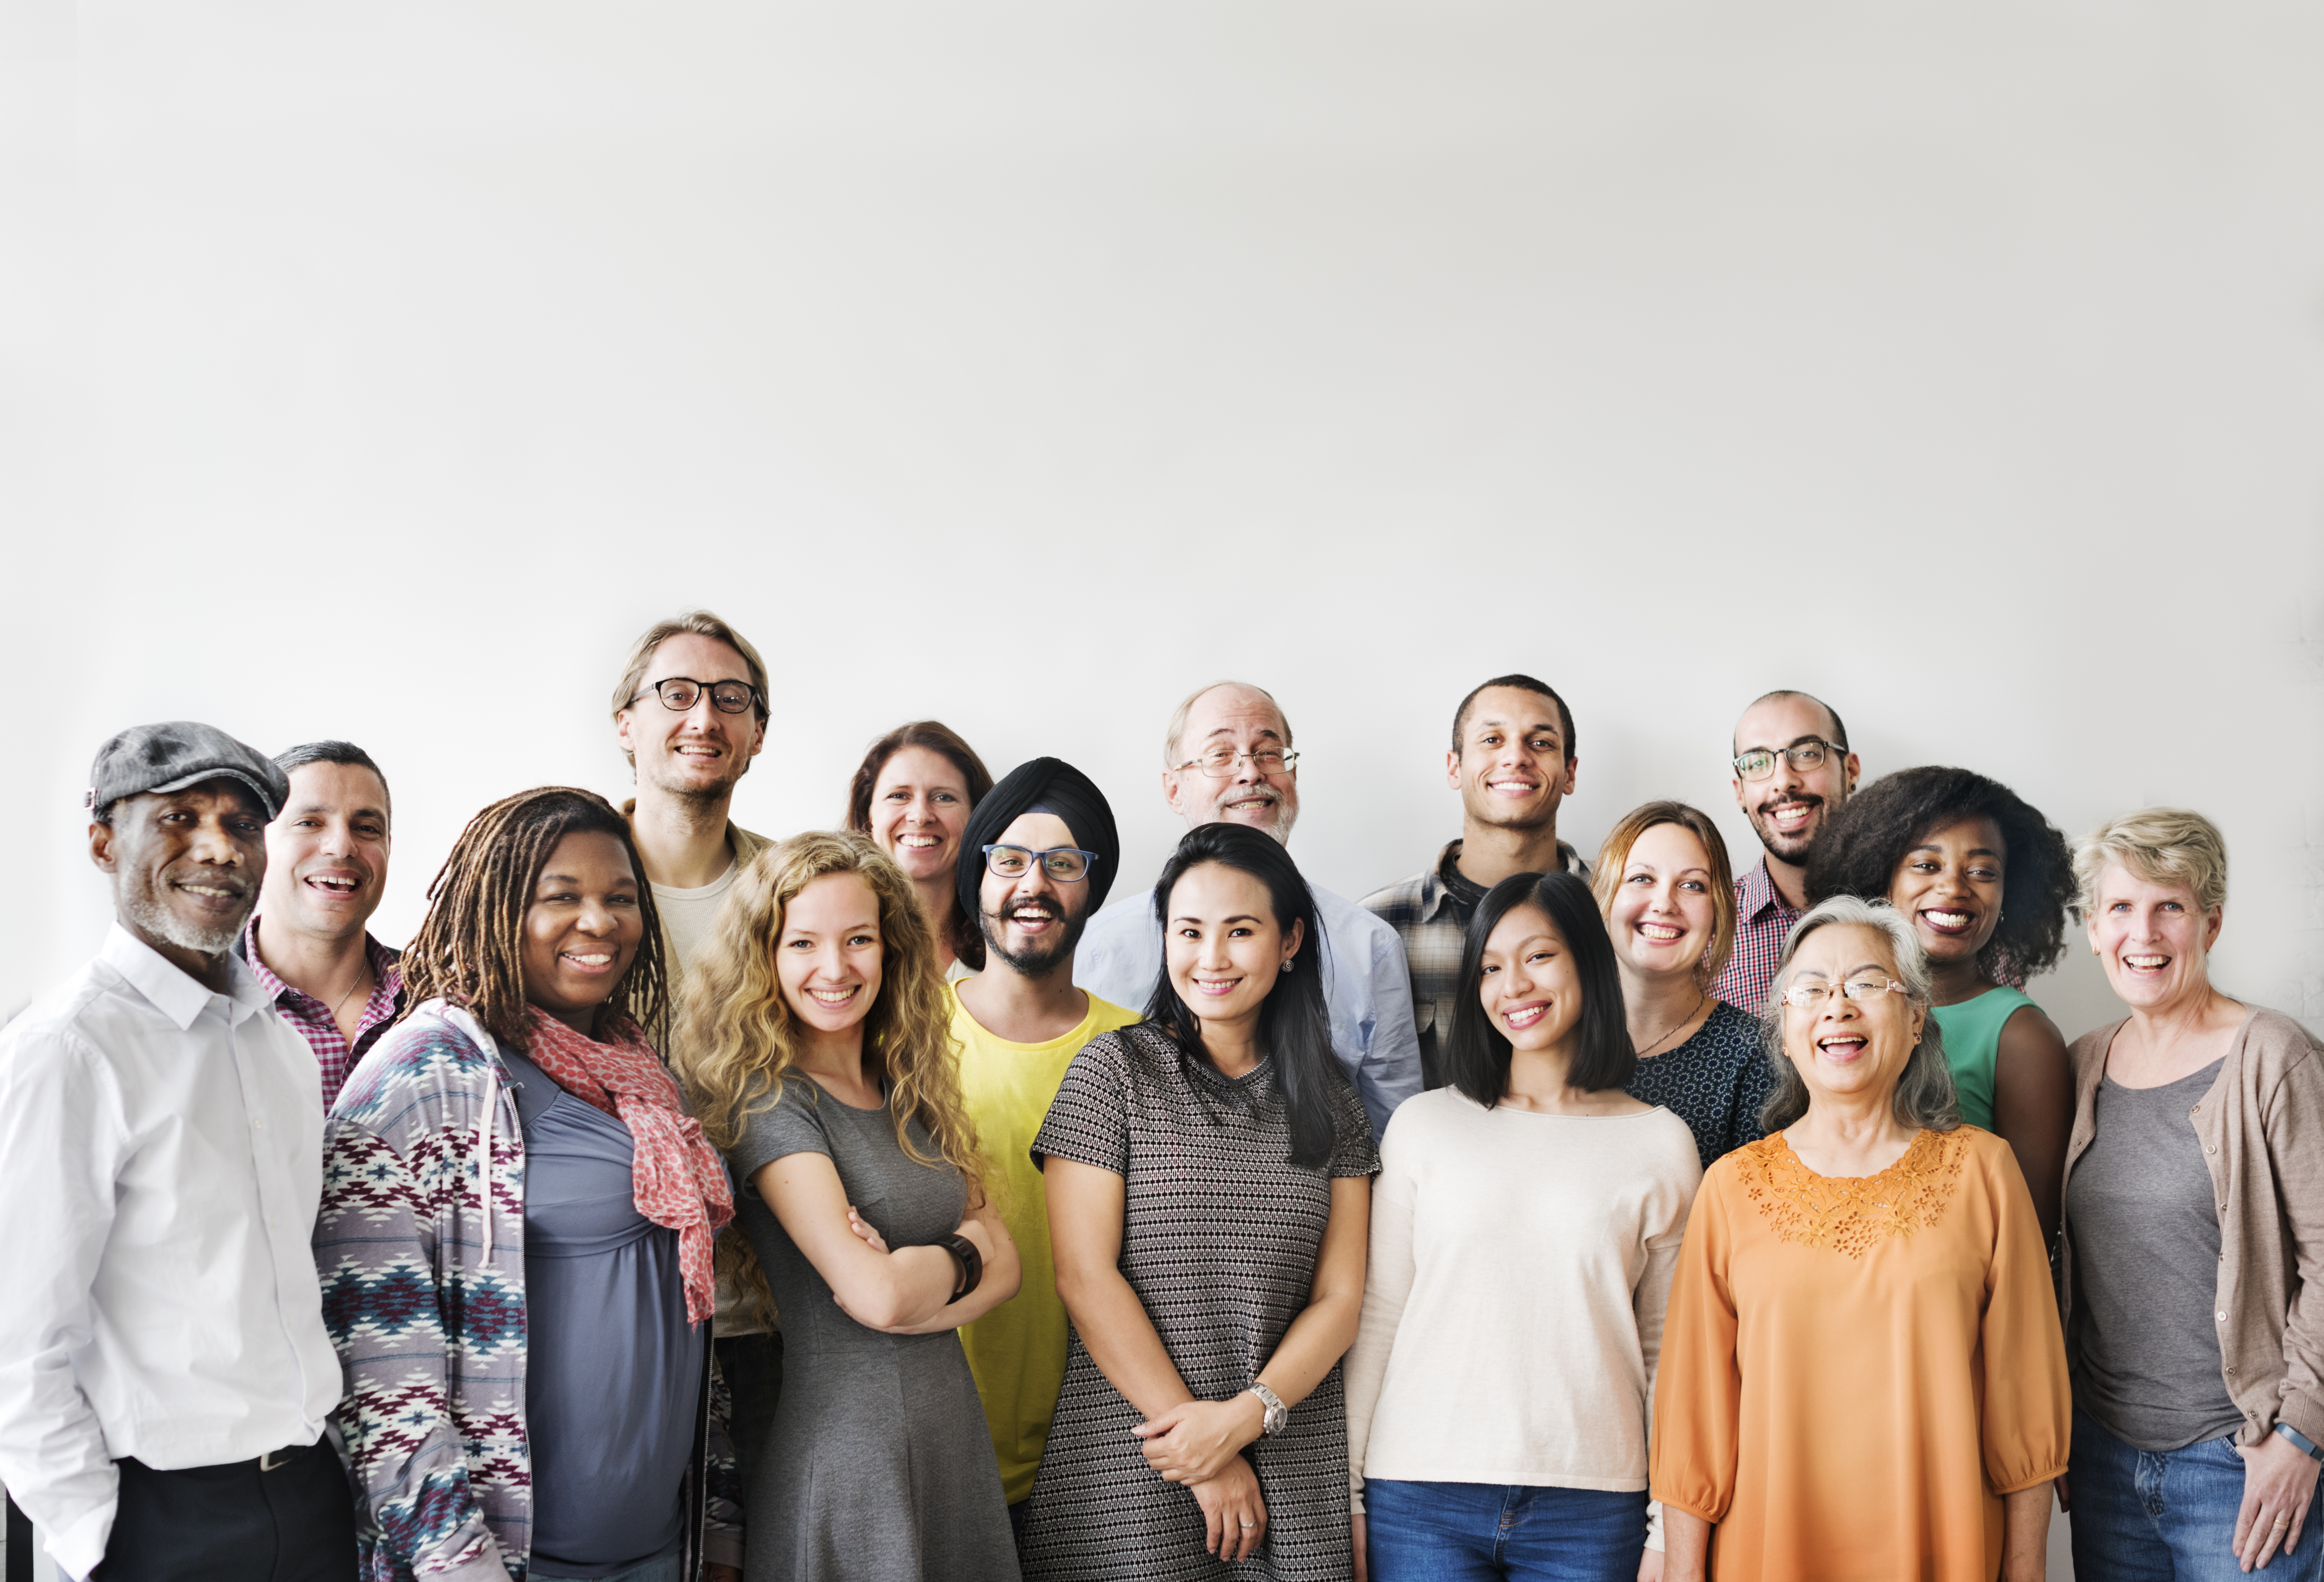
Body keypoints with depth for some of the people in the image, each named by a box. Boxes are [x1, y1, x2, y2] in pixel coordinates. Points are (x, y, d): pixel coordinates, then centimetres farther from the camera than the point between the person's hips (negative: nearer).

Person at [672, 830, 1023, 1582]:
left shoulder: (916, 1092, 8)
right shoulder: (769, 1100, -13)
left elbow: (1003, 1267, 4)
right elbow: (878, 1296, -20)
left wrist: (909, 1278, -14)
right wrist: (961, 1251, -1)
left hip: (953, 1427, 6)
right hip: (841, 1431, -6)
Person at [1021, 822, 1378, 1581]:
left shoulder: (1330, 1099, 9)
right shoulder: (1114, 1069, -1)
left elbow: (1339, 1298, 5)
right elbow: (1084, 1276, -7)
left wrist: (1245, 1416, -12)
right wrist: (1207, 1460, -9)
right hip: (1130, 1475, -2)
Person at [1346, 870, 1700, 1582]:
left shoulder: (1661, 1143, 4)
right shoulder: (1422, 1126, 5)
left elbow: (1670, 1348, 7)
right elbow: (1376, 1317, 6)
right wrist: (1345, 1495, 4)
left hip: (1588, 1511, 0)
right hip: (1422, 1496, 0)